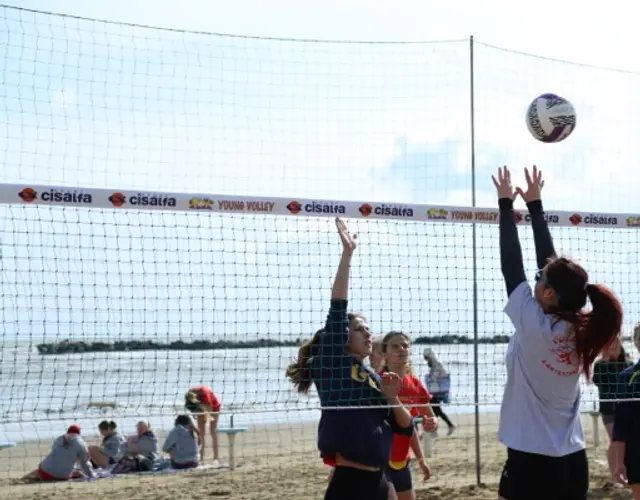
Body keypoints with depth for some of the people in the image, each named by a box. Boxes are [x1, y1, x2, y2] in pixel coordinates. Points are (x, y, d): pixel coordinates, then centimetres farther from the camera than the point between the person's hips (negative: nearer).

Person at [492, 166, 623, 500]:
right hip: (573, 463, 6)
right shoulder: (578, 331, 2)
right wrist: (534, 204, 17)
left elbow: (511, 265, -7)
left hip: (532, 462, -6)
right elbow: (551, 262, 10)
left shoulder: (535, 327, -14)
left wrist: (506, 204, 3)